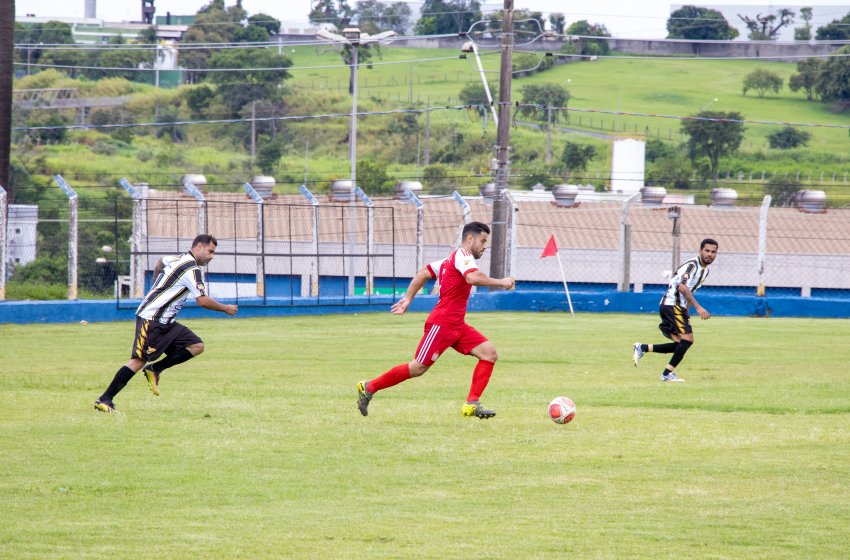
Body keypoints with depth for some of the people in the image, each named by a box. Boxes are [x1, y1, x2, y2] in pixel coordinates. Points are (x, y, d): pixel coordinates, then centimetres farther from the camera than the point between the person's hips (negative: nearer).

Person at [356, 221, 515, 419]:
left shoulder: (451, 259, 19)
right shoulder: (462, 255, -10)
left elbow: (424, 274, 20)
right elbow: (473, 277, -30)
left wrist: (407, 299, 20)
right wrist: (500, 283, -22)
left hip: (457, 326, 10)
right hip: (442, 323, -10)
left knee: (489, 353, -4)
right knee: (418, 368, -6)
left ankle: (472, 404, -7)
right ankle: (369, 388, 8)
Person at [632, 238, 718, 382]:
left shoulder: (705, 270, 17)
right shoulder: (692, 265, -14)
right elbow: (682, 287, -27)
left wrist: (686, 313, 23)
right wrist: (698, 307, -31)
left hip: (679, 307, 10)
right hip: (672, 304, -10)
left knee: (680, 345, 3)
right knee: (687, 339, -16)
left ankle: (642, 348, 8)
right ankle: (668, 373, -11)